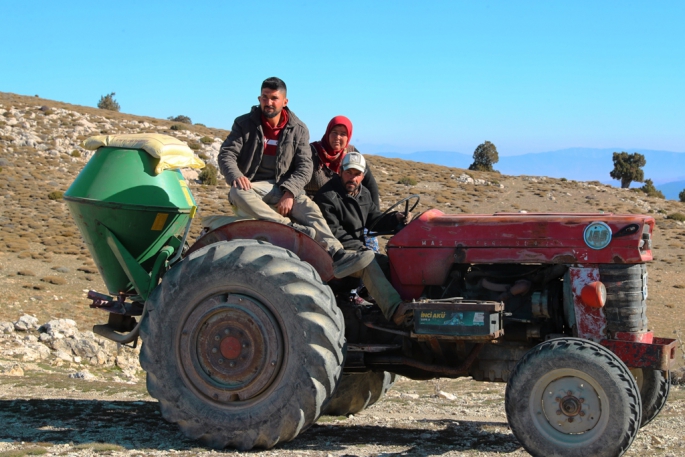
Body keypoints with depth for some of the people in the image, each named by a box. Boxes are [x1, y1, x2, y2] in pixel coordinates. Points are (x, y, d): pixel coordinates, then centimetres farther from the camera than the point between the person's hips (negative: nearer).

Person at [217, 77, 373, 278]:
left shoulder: (298, 129, 5)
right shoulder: (244, 124, 3)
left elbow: (304, 167, -2)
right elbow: (226, 154, -5)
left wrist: (289, 193, -21)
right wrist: (236, 176, -29)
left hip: (284, 188, 1)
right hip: (252, 187, -1)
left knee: (309, 208, -28)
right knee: (237, 193, -36)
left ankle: (337, 256, -49)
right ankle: (291, 227, -44)